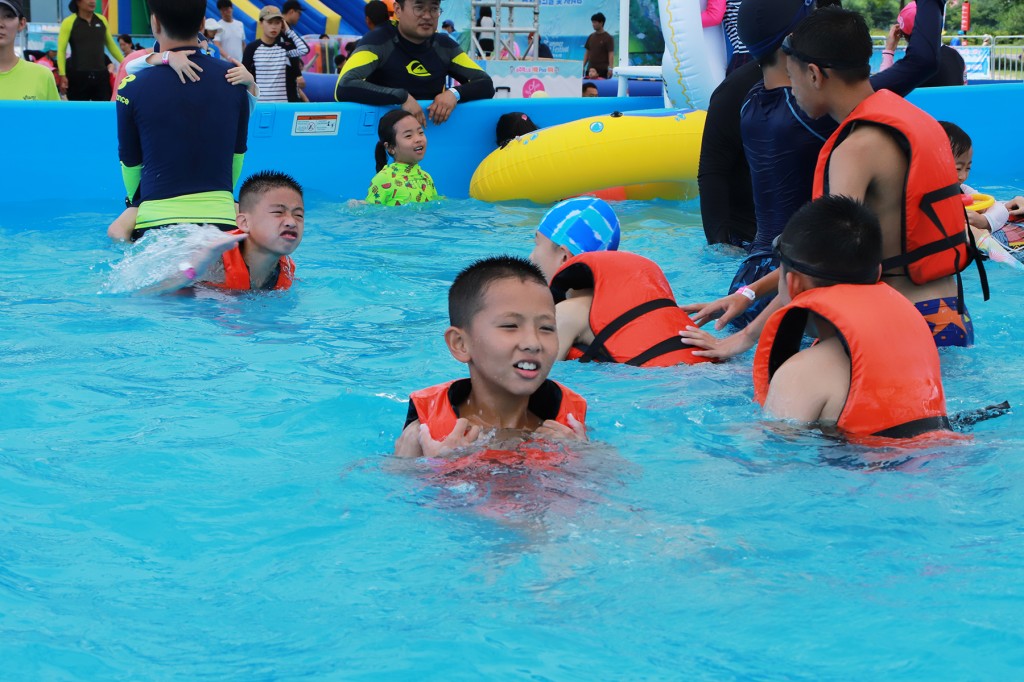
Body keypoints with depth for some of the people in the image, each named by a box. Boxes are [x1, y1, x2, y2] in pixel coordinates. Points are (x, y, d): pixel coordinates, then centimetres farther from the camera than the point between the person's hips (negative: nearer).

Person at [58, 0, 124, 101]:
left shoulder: (102, 20, 7)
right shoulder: (69, 22, -5)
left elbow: (111, 45, 19)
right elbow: (61, 50, -6)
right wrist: (63, 76, -16)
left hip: (101, 75, 3)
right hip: (78, 76, -3)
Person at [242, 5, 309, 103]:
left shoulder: (285, 47, 5)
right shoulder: (252, 48, 0)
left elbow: (304, 49, -13)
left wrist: (288, 31, -2)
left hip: (283, 103, 2)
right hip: (260, 103, -2)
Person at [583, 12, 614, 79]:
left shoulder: (608, 38, -3)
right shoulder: (591, 37, 13)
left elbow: (611, 54, -8)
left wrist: (610, 68, -18)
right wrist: (583, 66, 10)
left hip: (602, 70, -5)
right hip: (590, 69, 5)